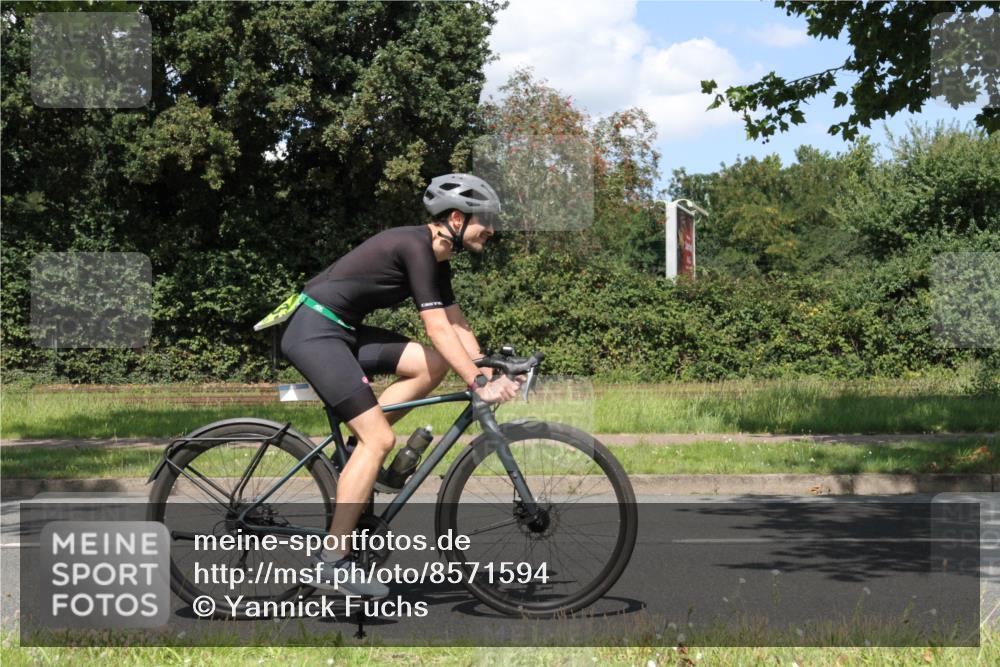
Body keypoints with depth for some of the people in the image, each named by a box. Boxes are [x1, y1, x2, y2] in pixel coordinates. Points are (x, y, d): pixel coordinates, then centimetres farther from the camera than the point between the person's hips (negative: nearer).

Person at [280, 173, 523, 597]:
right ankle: (333, 563, -11)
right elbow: (438, 330, -21)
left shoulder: (435, 258, 12)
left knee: (433, 366, 1)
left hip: (341, 331, 10)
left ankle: (354, 453, 7)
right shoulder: (415, 246, -18)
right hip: (314, 332, -10)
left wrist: (488, 373, 4)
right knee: (380, 439, -13)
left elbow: (457, 326, 14)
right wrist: (479, 384, -21)